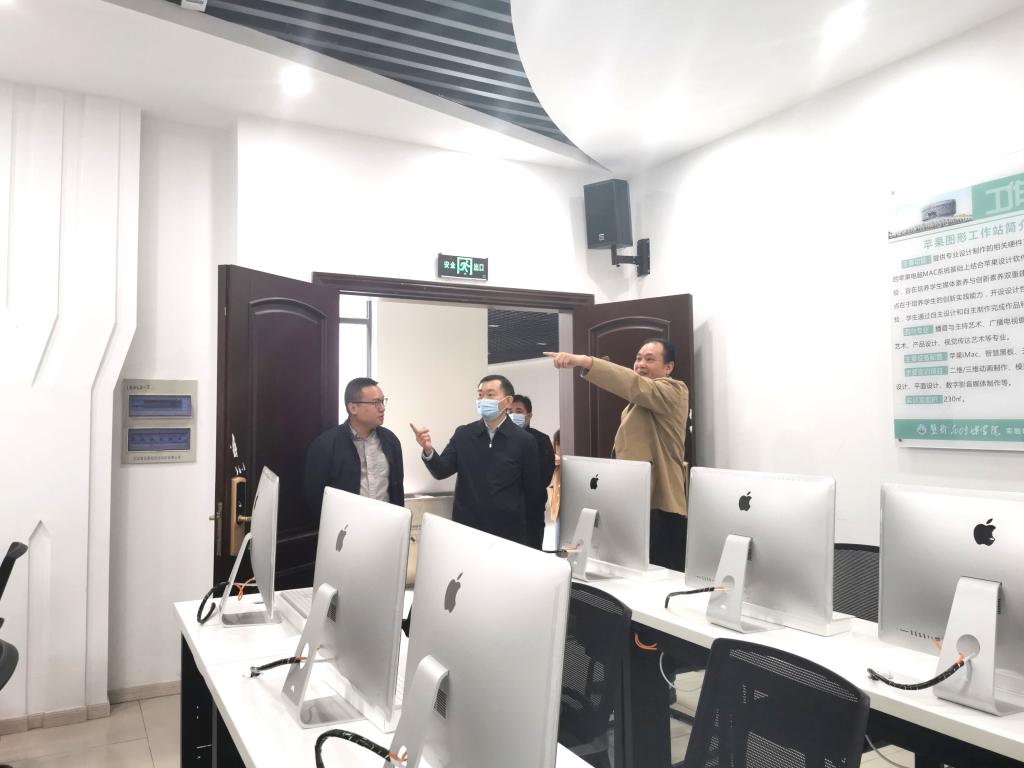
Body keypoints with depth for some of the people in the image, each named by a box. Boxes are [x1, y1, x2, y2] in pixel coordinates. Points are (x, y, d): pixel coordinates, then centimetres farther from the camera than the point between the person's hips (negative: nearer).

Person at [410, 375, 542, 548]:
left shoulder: (524, 441, -5)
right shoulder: (463, 434, 2)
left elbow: (533, 494, -2)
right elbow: (441, 471, -4)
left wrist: (533, 541, 0)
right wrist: (428, 450, -25)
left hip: (508, 532, -2)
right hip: (465, 529, 2)